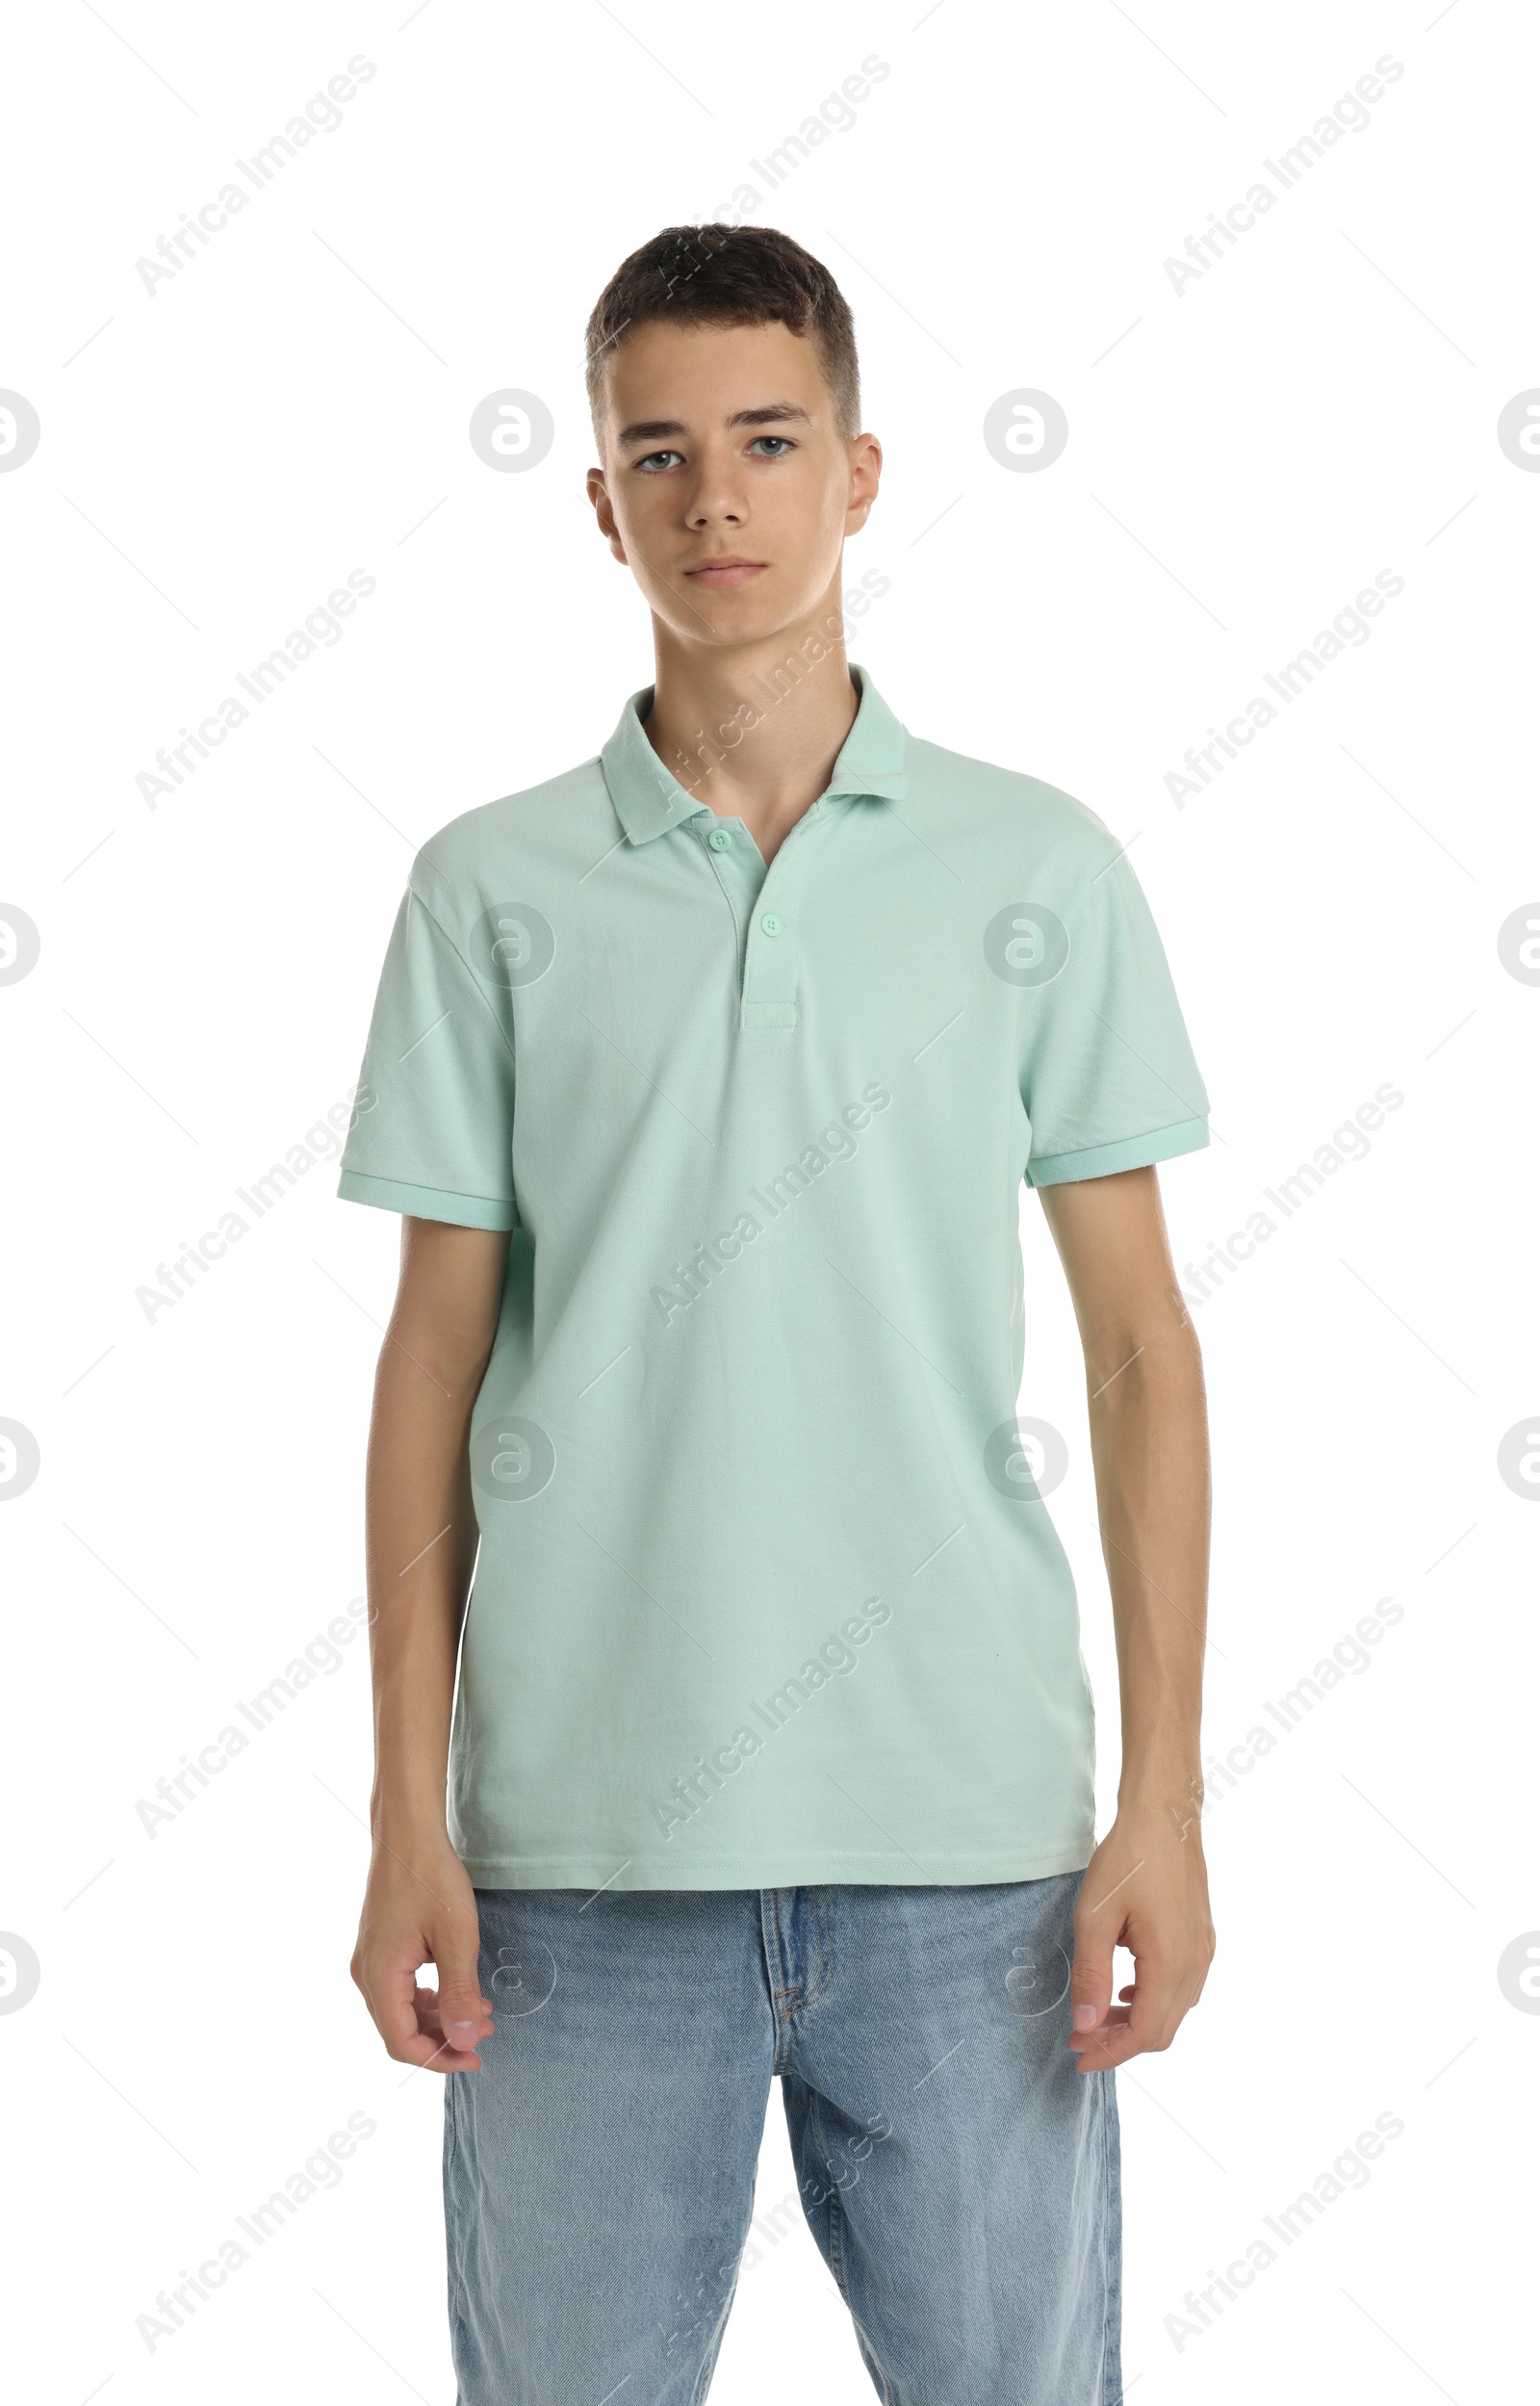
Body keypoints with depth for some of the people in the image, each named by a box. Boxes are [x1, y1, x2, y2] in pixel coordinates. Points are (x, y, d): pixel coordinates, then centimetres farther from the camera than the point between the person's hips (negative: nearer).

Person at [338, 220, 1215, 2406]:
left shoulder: (1039, 870, 3)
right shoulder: (493, 890, 4)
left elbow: (1139, 1345, 4)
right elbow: (436, 1361, 5)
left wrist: (1167, 1792, -1)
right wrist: (406, 1816, 1)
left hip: (967, 1821, 0)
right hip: (582, 1836, 0)